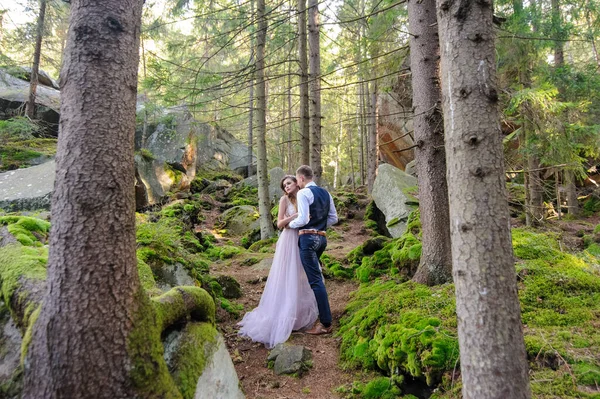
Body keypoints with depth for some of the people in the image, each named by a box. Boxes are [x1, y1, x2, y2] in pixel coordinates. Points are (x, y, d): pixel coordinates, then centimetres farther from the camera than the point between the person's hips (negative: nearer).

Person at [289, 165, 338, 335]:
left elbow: (303, 219, -18)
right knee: (315, 276, 20)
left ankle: (326, 323, -4)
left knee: (315, 280, -7)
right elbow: (334, 218, 15)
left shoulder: (303, 193, -10)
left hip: (308, 238, -9)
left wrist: (290, 224, 0)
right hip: (321, 238, 9)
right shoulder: (325, 193, 15)